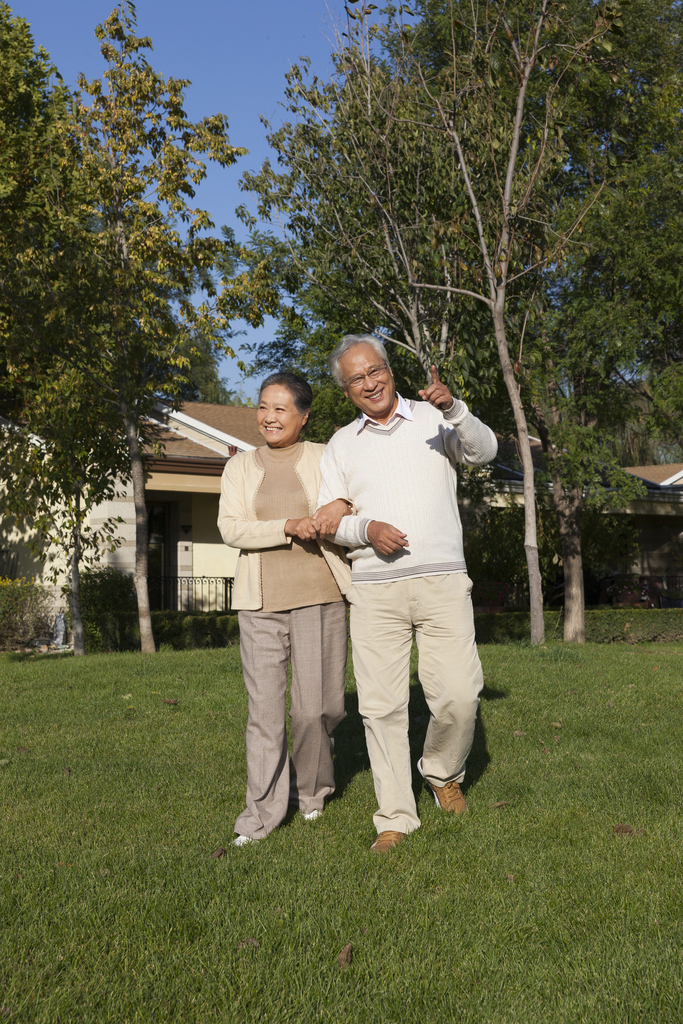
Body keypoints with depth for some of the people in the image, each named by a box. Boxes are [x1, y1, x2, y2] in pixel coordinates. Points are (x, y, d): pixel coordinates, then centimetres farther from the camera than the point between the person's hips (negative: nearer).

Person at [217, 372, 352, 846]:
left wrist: (344, 505, -20)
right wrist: (289, 527, -18)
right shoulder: (241, 467, 11)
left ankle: (311, 790, 30)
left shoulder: (326, 458, 6)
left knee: (314, 707, 4)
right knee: (265, 709, -2)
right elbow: (231, 528, -2)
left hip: (319, 594, -1)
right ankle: (262, 813, 9)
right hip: (261, 602, 1)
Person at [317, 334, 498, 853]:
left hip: (443, 582, -1)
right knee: (382, 706, 0)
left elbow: (483, 450, -9)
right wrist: (365, 529, -10)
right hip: (374, 590, 2)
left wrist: (453, 408, -28)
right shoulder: (341, 445, 13)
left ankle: (443, 772, 21)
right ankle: (396, 818, 13)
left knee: (459, 695, -9)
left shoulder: (433, 419, 7)